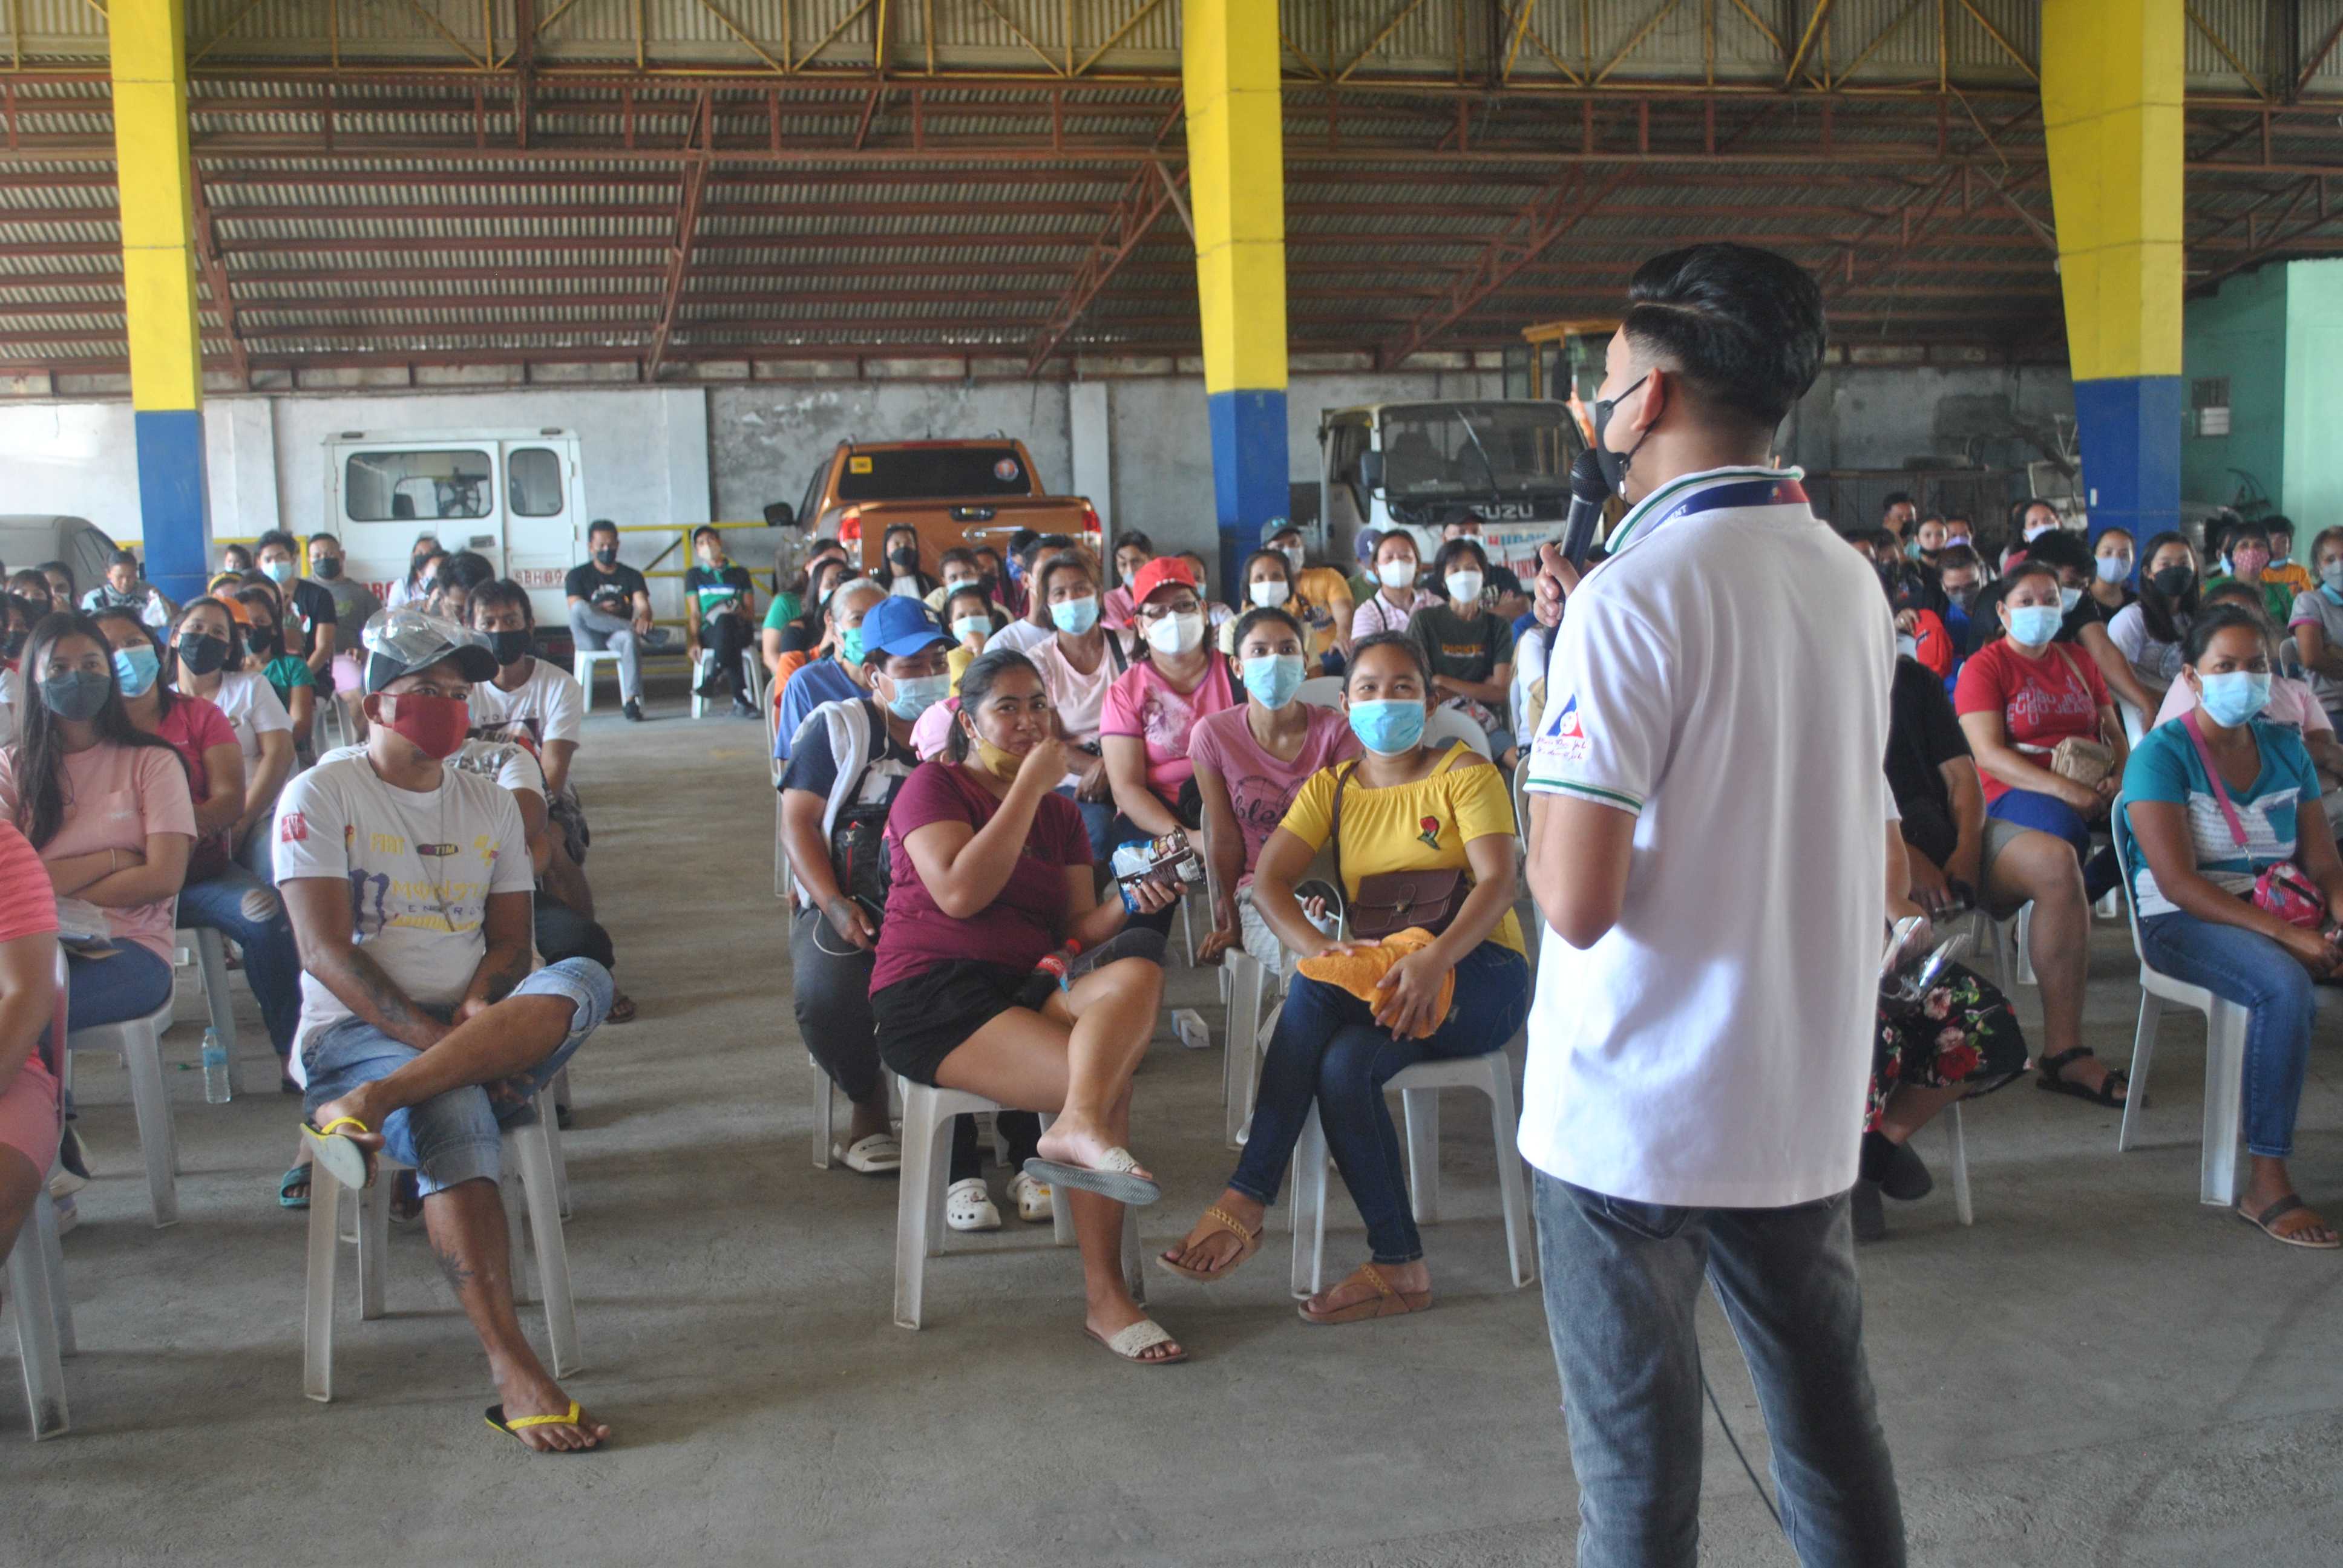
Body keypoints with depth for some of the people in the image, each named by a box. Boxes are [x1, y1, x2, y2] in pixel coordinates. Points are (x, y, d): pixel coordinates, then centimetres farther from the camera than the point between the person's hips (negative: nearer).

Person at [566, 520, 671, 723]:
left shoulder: (631, 575, 17)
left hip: (619, 634, 0)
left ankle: (631, 699, -47)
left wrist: (644, 618, -25)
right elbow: (576, 609, -2)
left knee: (629, 638, -39)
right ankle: (643, 631, -35)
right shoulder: (578, 575, 14)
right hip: (590, 638, 0)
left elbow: (643, 605, -1)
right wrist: (600, 610, -21)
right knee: (580, 608, -34)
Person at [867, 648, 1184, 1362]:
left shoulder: (1061, 814, 22)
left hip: (1027, 988, 5)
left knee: (1137, 975, -31)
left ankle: (1077, 1129, -50)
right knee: (1106, 1082, -30)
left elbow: (1075, 931, 14)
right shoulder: (935, 785, 4)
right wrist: (1028, 787, -11)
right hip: (930, 996, -5)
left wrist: (1128, 904, -8)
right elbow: (960, 893, -14)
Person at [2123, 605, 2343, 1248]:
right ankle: (2266, 1183, -27)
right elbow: (2178, 883, -15)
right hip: (2186, 923, -6)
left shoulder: (2284, 749, 13)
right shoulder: (2163, 753, -5)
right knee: (2285, 986, -34)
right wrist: (2287, 934, -24)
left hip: (2285, 911, 6)